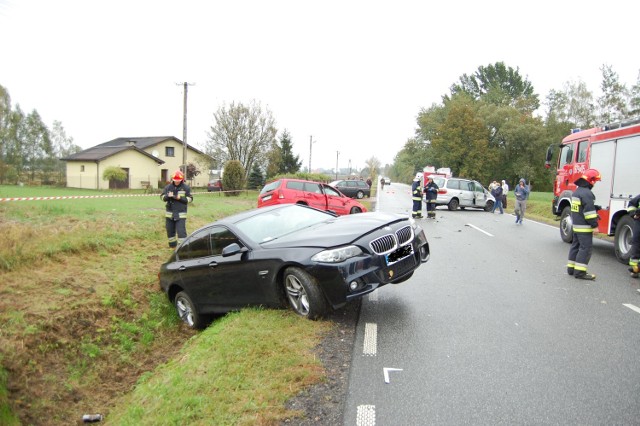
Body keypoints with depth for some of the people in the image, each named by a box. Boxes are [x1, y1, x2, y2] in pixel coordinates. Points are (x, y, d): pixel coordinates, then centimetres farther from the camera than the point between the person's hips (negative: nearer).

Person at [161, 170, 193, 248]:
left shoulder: (186, 188, -3)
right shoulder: (168, 187, 3)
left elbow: (190, 198, -3)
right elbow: (162, 196, 7)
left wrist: (181, 198, -18)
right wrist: (168, 196, -15)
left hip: (181, 214, -3)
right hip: (169, 213, 4)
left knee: (181, 231, -10)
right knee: (170, 230, 12)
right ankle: (172, 245, 29)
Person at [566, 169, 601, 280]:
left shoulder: (576, 191, 14)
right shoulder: (587, 193, -18)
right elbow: (589, 210, -21)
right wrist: (594, 224, -15)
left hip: (576, 225, 10)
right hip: (584, 227, -10)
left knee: (575, 246, 15)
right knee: (586, 248, -6)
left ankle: (571, 268, 20)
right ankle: (580, 271, -6)